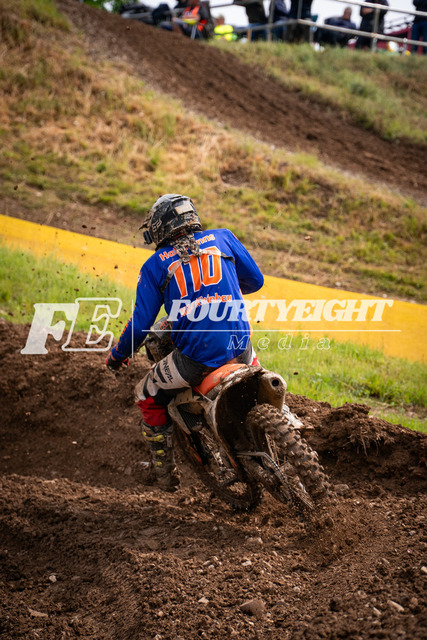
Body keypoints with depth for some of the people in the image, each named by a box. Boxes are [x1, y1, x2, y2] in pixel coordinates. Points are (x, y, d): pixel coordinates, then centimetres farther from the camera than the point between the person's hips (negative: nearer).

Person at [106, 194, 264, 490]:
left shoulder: (154, 266, 7)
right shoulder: (222, 238, 14)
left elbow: (140, 325, 4)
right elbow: (255, 280, 22)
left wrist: (117, 355, 22)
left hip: (195, 357, -3)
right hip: (239, 347, 3)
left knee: (147, 397, 23)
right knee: (254, 373, 40)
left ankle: (166, 472, 24)